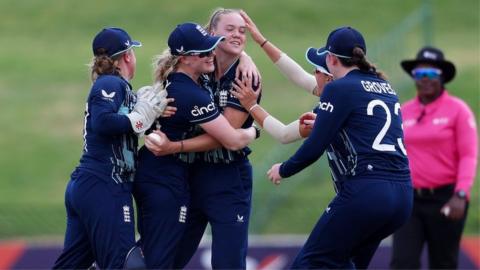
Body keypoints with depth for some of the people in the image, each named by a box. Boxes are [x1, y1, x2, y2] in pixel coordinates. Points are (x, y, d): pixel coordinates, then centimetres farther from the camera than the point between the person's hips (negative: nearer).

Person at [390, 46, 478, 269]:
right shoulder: (404, 112, 8)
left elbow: (469, 157, -10)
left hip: (446, 200, -3)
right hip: (410, 200, 3)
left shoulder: (457, 110, -5)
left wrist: (460, 196, -22)